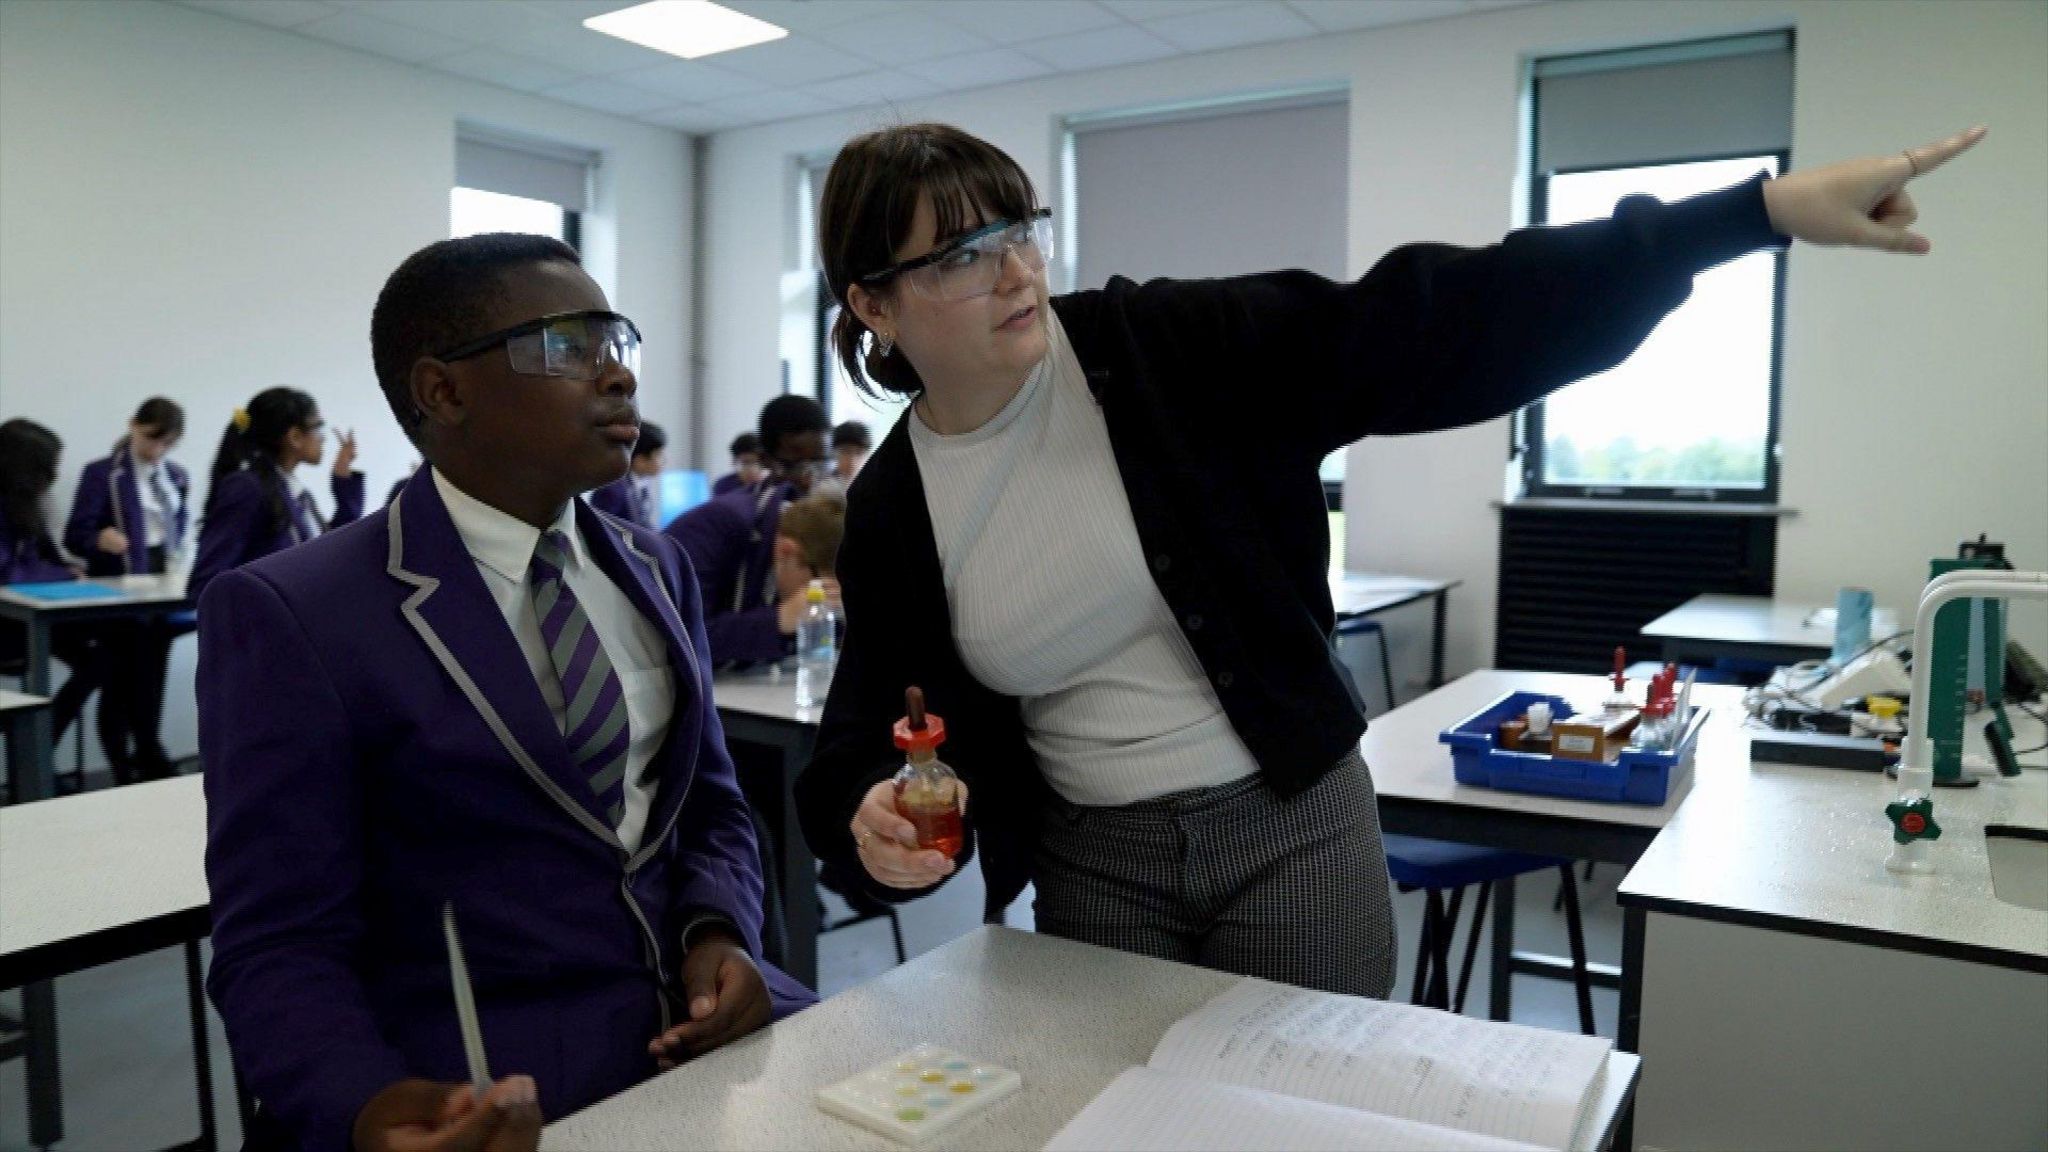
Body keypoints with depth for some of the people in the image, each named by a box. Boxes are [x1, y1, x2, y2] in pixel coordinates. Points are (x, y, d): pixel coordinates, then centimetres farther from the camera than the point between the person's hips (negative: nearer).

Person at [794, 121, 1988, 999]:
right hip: (1093, 866, 2)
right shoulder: (890, 512, -4)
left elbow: (1430, 324, -18)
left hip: (1293, 826, -1)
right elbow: (871, 731, 3)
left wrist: (1763, 208, -21)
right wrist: (870, 819, -21)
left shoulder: (1163, 350, -12)